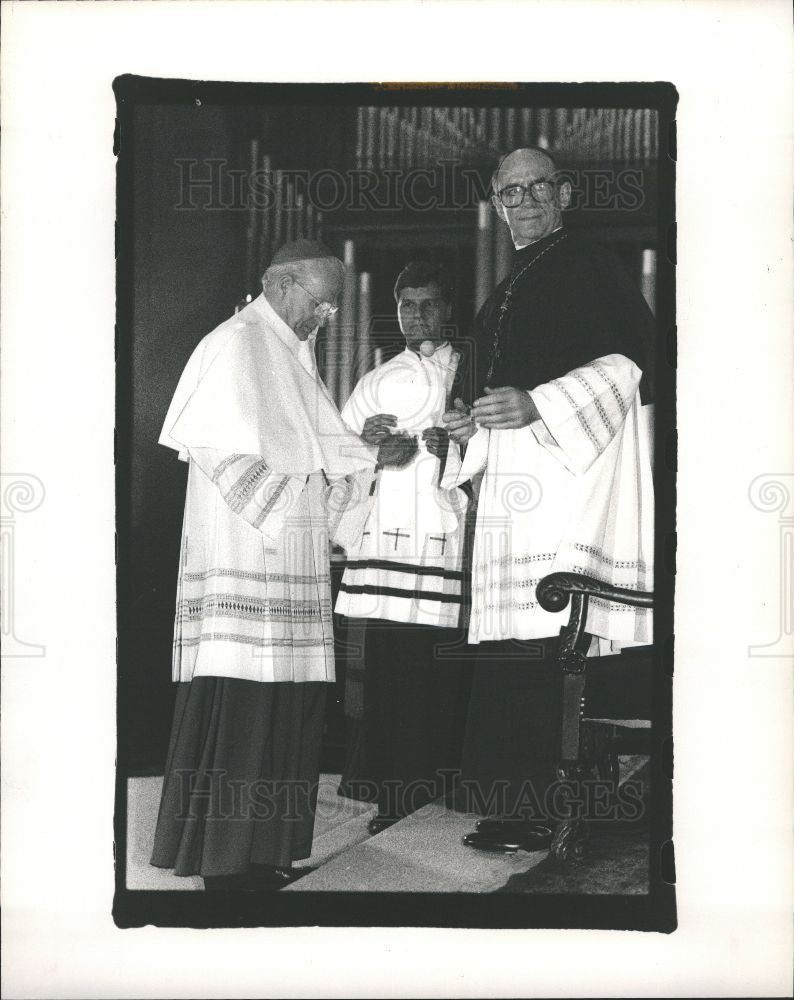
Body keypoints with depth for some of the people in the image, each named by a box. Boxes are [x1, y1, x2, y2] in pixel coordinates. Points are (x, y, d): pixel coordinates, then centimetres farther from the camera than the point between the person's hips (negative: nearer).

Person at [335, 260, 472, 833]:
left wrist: (453, 450, -10)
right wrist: (364, 441, -2)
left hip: (449, 545, -2)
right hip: (385, 548, 2)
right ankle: (389, 802, 1)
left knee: (442, 687, -7)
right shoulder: (377, 382, 22)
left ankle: (436, 800, -2)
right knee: (386, 675, -3)